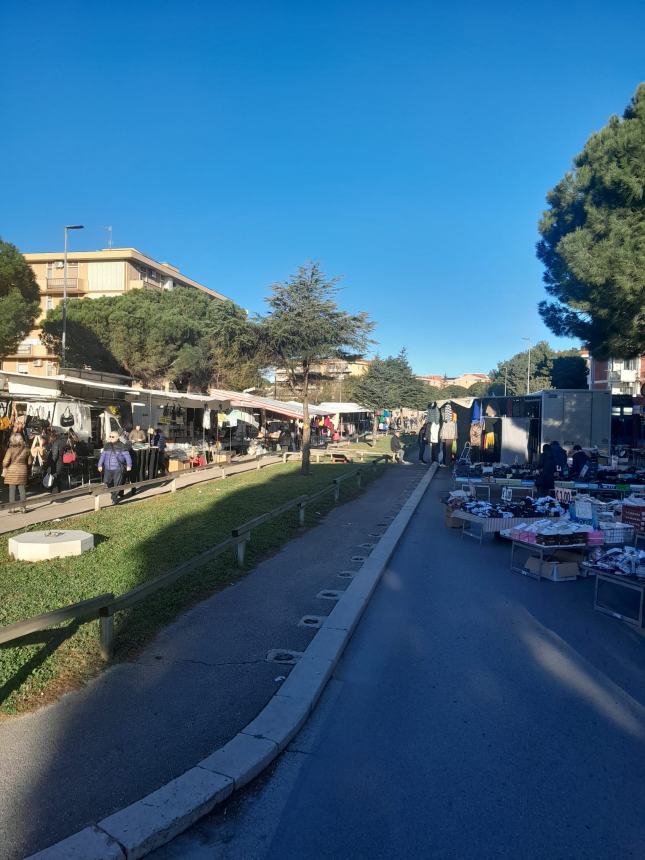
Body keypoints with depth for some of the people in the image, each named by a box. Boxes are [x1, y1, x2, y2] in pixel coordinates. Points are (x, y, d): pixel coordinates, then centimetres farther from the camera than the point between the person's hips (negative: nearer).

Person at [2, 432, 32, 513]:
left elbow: (5, 461, -13)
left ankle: (12, 508, 10)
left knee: (12, 490, 6)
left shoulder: (10, 449, -11)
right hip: (23, 470, 3)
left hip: (12, 471, -3)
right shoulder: (26, 449, 1)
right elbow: (29, 462, 7)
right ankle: (23, 507, 11)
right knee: (22, 489, 8)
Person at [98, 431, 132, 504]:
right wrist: (100, 465, 12)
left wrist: (129, 465, -10)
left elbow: (127, 455, -6)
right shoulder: (107, 446, 11)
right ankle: (113, 493, 28)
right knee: (107, 483, 5)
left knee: (117, 484, -3)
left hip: (118, 469, -5)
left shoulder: (121, 446, -4)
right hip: (108, 469, 5)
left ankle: (115, 498, 7)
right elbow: (102, 456, 16)